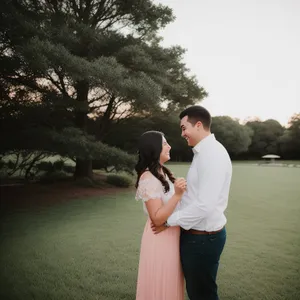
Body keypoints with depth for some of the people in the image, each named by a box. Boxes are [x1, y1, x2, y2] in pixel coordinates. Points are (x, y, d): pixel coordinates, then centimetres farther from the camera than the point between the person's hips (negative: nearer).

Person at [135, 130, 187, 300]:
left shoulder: (163, 173, 7)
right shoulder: (148, 178, -21)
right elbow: (157, 218, -24)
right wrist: (177, 194, -29)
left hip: (172, 235, 9)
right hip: (160, 238, -9)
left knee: (171, 284, 22)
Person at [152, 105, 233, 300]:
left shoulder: (212, 154, -22)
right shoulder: (204, 152, 10)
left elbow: (205, 205, -28)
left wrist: (169, 221, -18)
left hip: (203, 238, -9)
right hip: (197, 234, 9)